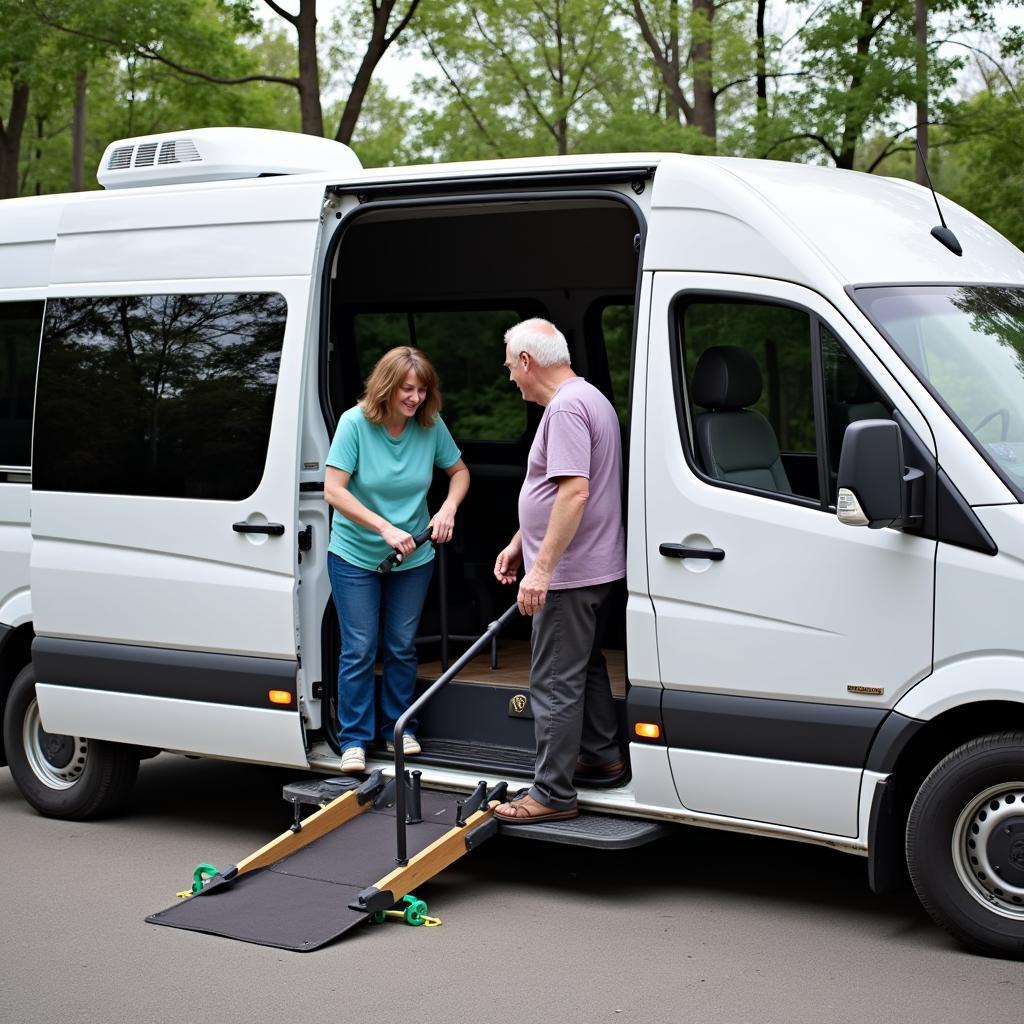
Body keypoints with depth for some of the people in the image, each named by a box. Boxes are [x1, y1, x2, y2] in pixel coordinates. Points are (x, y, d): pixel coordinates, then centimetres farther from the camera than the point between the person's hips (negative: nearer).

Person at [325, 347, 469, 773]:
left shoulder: (430, 425, -10)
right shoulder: (355, 423, -19)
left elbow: (459, 471, 6)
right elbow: (334, 490, -22)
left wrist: (449, 507, -15)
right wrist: (385, 528, -29)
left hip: (412, 558, 3)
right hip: (355, 557, -3)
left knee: (402, 646, 12)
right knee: (359, 649, 0)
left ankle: (400, 728, 27)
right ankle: (354, 739, 9)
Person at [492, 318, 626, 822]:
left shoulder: (566, 408, -21)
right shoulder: (588, 399, 15)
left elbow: (574, 493, -30)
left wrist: (542, 568, -29)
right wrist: (519, 544, 24)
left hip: (567, 573, -11)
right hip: (594, 568, 11)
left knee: (555, 681, -6)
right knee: (585, 665, 23)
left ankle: (552, 794, -1)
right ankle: (601, 755, 36)